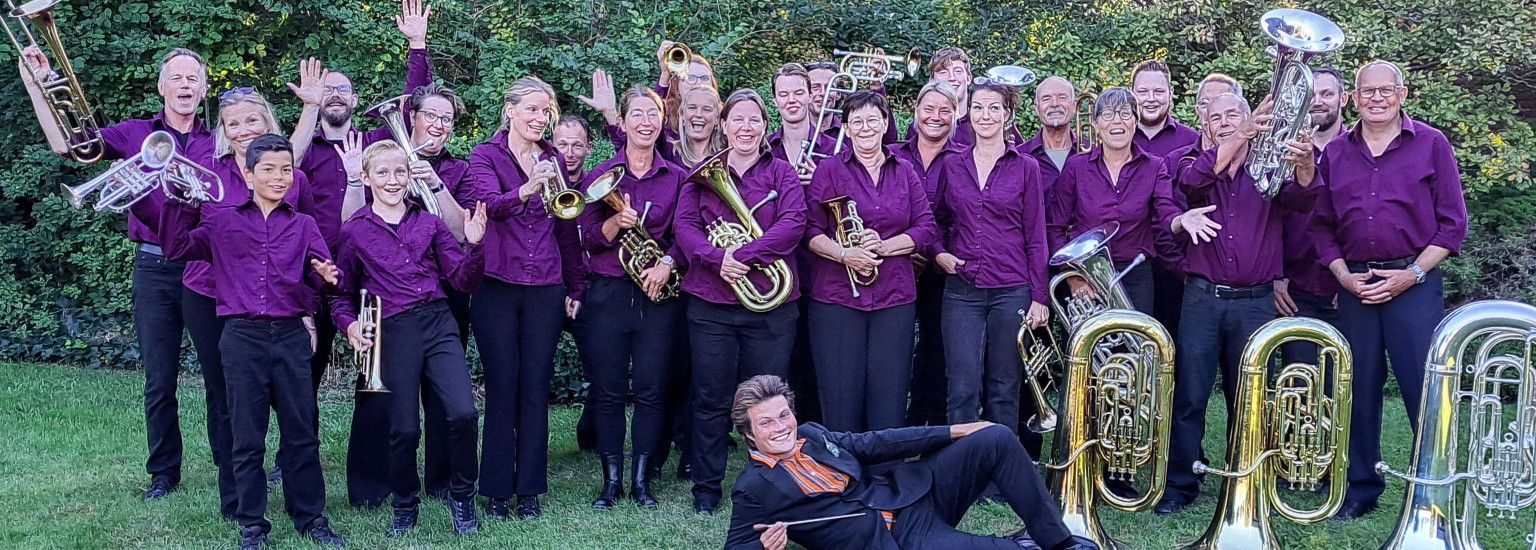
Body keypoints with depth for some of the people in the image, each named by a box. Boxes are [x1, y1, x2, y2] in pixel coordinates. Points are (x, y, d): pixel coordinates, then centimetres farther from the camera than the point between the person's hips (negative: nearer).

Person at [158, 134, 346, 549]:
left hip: (291, 336, 1)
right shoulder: (224, 223, 9)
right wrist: (182, 202, 0)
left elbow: (319, 275, 1)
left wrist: (325, 277, -22)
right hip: (242, 337, 0)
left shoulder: (303, 226, 10)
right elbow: (177, 247, 10)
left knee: (301, 432, 5)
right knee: (247, 436, 4)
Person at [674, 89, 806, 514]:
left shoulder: (781, 172, 7)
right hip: (710, 304, 1)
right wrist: (717, 258, -20)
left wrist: (743, 256, -18)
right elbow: (684, 224, -2)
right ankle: (706, 487, 16)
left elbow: (793, 223, -9)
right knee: (711, 400, 4)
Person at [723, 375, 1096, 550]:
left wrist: (954, 432, 14)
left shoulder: (810, 435, 11)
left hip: (912, 495, 8)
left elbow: (871, 444, 15)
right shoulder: (753, 490, -4)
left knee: (997, 440, -6)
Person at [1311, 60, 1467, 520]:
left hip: (1414, 283, -3)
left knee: (1426, 391, -6)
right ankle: (1360, 489, 17)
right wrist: (1343, 275, -3)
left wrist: (1412, 274, -9)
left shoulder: (1431, 145, 3)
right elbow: (1321, 224, 11)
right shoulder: (1335, 152, 11)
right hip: (1355, 286, 3)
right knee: (1359, 391, 6)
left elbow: (1452, 223, 0)